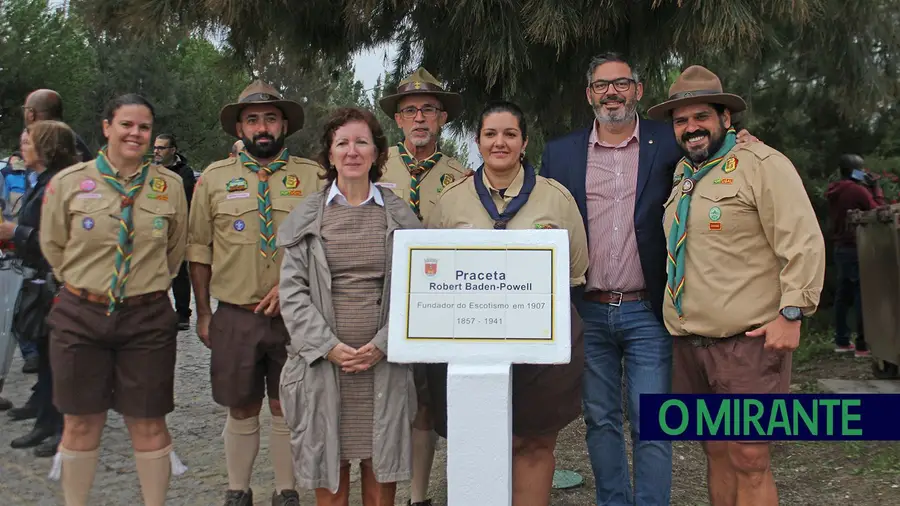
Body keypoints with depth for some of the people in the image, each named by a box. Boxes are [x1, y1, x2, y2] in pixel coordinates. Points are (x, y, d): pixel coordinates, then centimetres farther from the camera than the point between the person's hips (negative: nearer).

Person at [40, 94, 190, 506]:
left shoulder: (170, 186, 0)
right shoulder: (68, 182, -2)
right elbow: (53, 247, 10)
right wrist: (86, 284, 11)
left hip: (148, 319, 0)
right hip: (81, 316, 0)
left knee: (148, 424, 7)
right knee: (81, 423, 12)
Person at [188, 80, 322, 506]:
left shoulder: (312, 176, 1)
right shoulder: (214, 178, 4)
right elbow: (199, 250, 8)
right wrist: (203, 314, 7)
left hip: (295, 315, 0)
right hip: (235, 316, 1)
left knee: (287, 408, 10)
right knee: (241, 410, 12)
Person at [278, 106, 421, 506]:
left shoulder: (399, 215, 6)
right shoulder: (306, 217, 6)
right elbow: (292, 290, 1)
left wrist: (383, 345, -10)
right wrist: (328, 346, -10)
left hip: (384, 364, 0)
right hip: (323, 363, 0)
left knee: (380, 472, 6)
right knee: (328, 474, 6)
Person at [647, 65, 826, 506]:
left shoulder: (763, 165, -7)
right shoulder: (684, 173, 16)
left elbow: (803, 242, -12)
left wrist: (791, 313, -16)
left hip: (748, 341, -7)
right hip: (689, 343, 7)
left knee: (748, 458, -5)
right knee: (716, 453, 15)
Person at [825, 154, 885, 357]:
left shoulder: (834, 192, 9)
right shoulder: (857, 190, -15)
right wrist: (876, 188, 0)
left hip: (840, 247, 8)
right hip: (857, 248, -8)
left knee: (843, 294, 12)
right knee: (863, 295, -6)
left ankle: (842, 341, 16)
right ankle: (863, 345, -7)